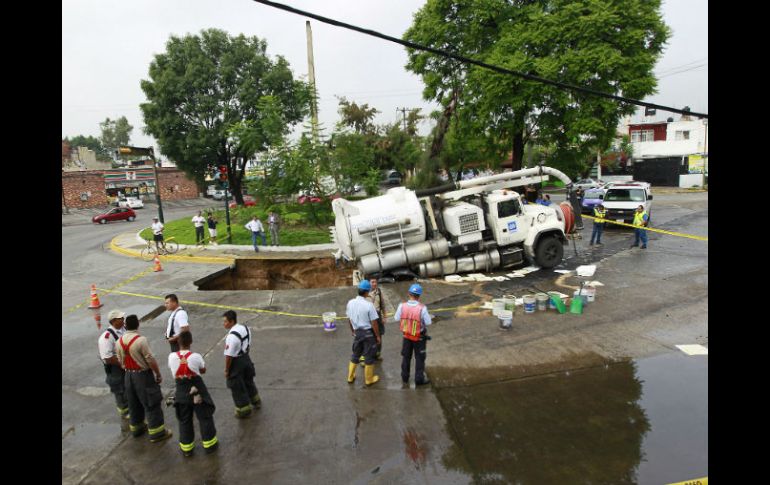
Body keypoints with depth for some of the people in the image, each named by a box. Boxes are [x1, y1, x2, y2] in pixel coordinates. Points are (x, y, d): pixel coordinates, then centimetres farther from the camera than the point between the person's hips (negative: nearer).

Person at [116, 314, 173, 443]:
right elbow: (150, 360, -20)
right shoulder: (141, 340, -23)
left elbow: (121, 361, 8)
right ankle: (157, 433, 9)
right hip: (143, 375, -7)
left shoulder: (119, 341, -2)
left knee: (134, 403, 22)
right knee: (152, 404, 3)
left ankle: (136, 427, 38)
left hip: (128, 375, 7)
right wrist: (158, 374, -8)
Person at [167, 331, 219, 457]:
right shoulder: (196, 356, -18)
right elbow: (203, 370, 1)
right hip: (197, 391, -2)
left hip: (181, 392, 2)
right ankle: (209, 444, 23)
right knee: (205, 418, 14)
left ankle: (186, 447, 27)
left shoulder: (172, 357, -13)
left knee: (184, 421, 18)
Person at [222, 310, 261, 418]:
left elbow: (229, 355, -23)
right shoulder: (245, 328, -3)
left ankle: (244, 410, 25)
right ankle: (256, 402, 47)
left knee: (238, 388, 11)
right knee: (248, 381, 28)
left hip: (236, 362, -8)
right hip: (246, 358, 8)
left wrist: (226, 370, -12)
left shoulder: (231, 336, -29)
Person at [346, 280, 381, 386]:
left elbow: (349, 319, 6)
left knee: (355, 354, 23)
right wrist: (378, 336, -5)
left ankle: (350, 377, 35)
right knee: (369, 356, 12)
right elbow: (374, 323, -17)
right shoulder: (369, 305, -23)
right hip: (368, 332, -5)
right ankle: (369, 379, 27)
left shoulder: (350, 303, -7)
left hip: (357, 332, 5)